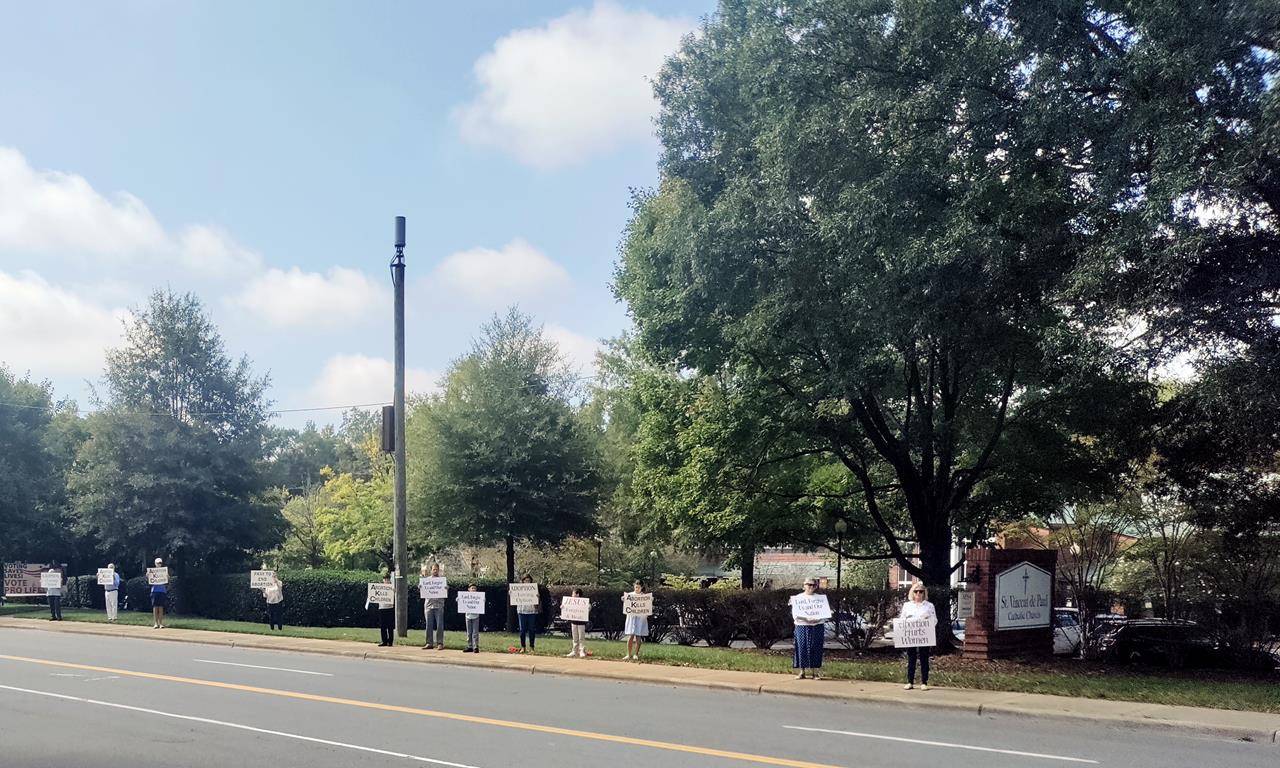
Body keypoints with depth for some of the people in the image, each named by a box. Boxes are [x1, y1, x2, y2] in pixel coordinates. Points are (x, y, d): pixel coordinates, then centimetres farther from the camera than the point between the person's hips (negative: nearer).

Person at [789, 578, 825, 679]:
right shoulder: (798, 597, 7)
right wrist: (798, 617, -18)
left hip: (816, 626, 1)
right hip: (802, 626, -1)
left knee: (815, 648, 0)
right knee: (802, 648, -1)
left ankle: (815, 672, 7)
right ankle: (802, 672, 6)